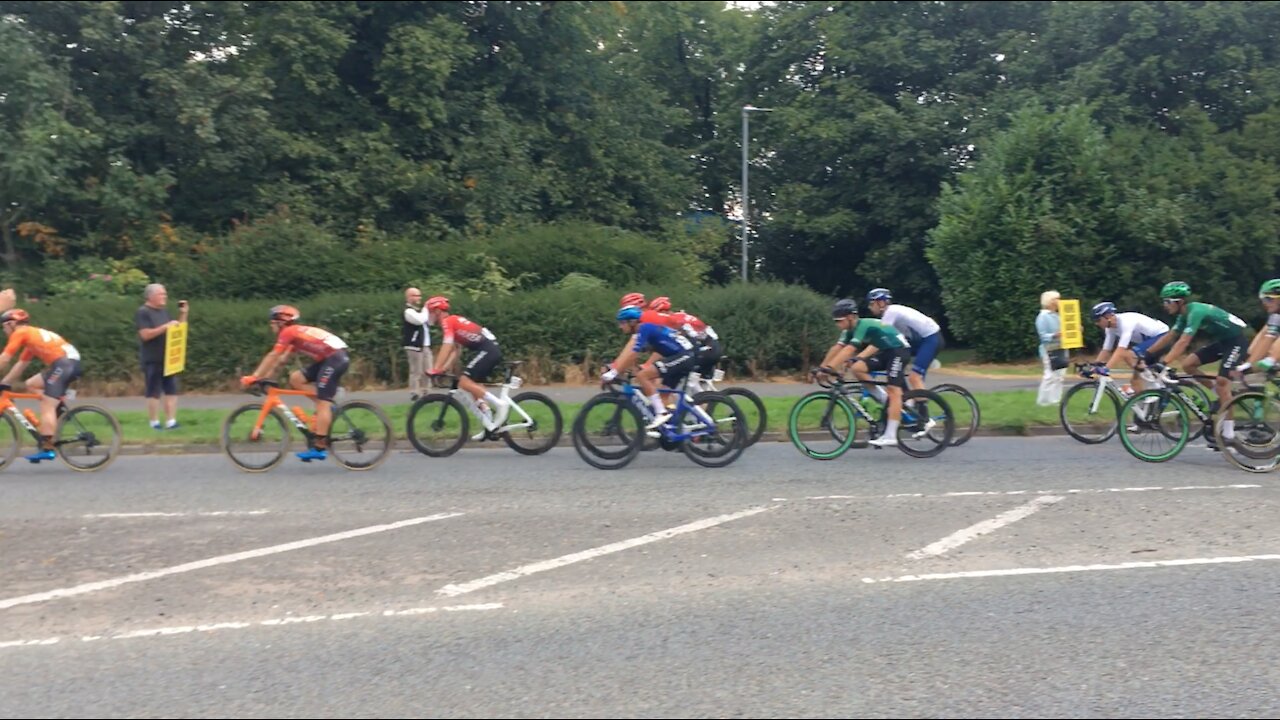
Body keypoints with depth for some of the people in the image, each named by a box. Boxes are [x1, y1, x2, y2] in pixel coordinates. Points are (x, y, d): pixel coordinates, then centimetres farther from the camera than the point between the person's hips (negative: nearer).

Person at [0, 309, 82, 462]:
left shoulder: (20, 333, 4)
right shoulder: (32, 335, 30)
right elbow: (21, 364, 32)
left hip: (64, 363, -9)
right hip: (71, 363, 9)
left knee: (46, 407, -9)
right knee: (31, 384, 22)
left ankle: (47, 449, -14)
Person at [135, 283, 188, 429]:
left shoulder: (164, 312, 16)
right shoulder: (142, 313, -7)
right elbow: (145, 334, -18)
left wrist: (183, 314, 6)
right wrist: (165, 327, -24)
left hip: (169, 358, 7)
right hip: (152, 360, -7)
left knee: (172, 391, 2)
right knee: (154, 392, -1)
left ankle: (171, 421, 4)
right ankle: (155, 423, 5)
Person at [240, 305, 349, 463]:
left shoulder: (288, 332, -4)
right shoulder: (295, 334, 23)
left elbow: (272, 357, -7)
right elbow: (281, 360, 23)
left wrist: (253, 377, -4)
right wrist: (265, 377, 18)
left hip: (336, 357, -9)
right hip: (329, 359, 9)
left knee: (322, 402, -9)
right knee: (295, 378, 10)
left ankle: (320, 448, -10)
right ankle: (327, 405, 7)